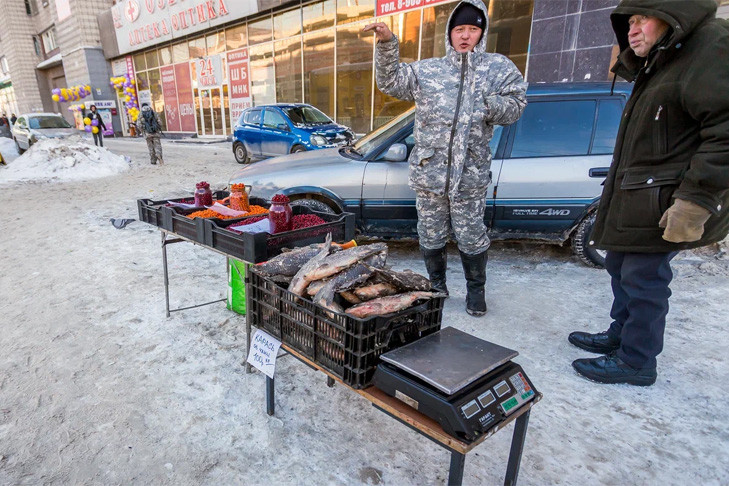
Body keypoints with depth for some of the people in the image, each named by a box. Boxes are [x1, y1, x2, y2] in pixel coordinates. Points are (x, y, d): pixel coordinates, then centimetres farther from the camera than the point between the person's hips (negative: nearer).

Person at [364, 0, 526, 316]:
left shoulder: (499, 68, 7)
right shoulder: (427, 70, 8)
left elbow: (515, 105, 1)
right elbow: (390, 82, 3)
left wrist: (488, 105, -17)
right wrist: (386, 44, -9)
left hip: (470, 175, -1)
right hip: (428, 172, 2)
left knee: (472, 238, 7)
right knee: (431, 236, 12)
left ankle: (475, 290, 29)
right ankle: (436, 286, 33)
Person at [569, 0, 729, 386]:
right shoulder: (657, 66, 21)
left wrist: (695, 202, -26)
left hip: (665, 205, -10)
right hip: (635, 199, 10)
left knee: (642, 278, -2)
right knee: (620, 267, 17)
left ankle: (636, 361, 13)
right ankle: (619, 336, 34)